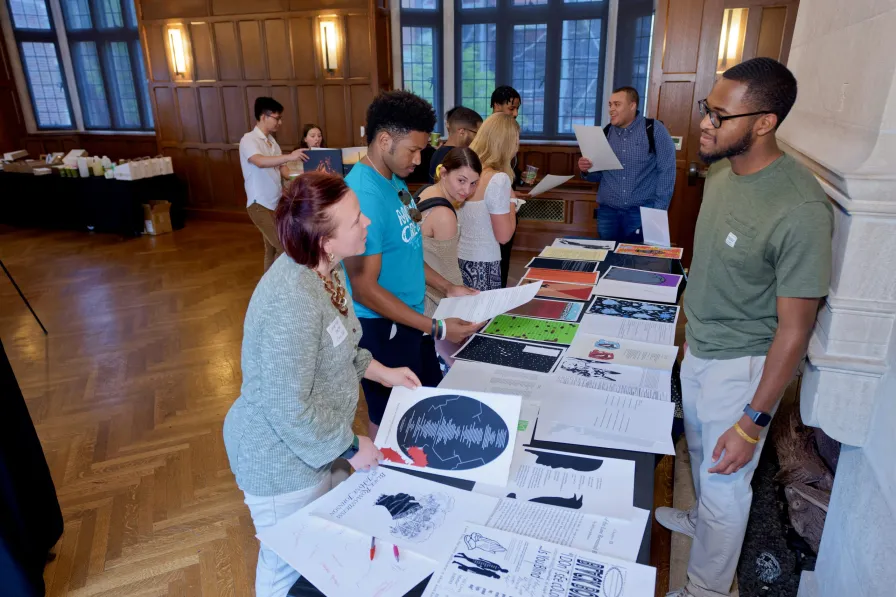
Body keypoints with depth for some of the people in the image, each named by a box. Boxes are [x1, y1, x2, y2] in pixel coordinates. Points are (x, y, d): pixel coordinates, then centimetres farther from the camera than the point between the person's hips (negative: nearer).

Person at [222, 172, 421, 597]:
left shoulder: (323, 270, -5)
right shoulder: (293, 302, -35)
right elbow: (289, 409, -30)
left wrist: (380, 371, 4)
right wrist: (351, 447, -18)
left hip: (308, 442, 8)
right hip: (283, 458, -8)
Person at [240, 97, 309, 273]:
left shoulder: (271, 140, 13)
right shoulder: (249, 139, -14)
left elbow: (280, 168, 16)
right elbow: (260, 161, -34)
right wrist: (289, 157, -47)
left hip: (276, 203, 8)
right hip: (260, 205, -8)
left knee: (273, 249, 13)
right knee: (285, 248, -13)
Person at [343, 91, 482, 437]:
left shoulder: (393, 180, 3)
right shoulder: (364, 196, -27)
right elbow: (365, 289, -27)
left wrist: (447, 288, 8)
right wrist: (437, 328, -26)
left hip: (409, 319, 9)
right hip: (383, 328, -9)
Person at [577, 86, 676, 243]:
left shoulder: (654, 130, -5)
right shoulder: (606, 133, 8)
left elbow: (666, 172, -6)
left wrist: (659, 210, -10)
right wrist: (586, 170, -8)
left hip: (642, 211, -4)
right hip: (607, 211, 4)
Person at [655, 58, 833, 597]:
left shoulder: (800, 210, -29)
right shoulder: (723, 171, -4)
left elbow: (794, 329, -24)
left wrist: (754, 422, -19)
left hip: (742, 364, -8)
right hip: (698, 349, 8)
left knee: (725, 486, 10)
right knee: (700, 452, 29)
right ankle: (701, 521, 57)